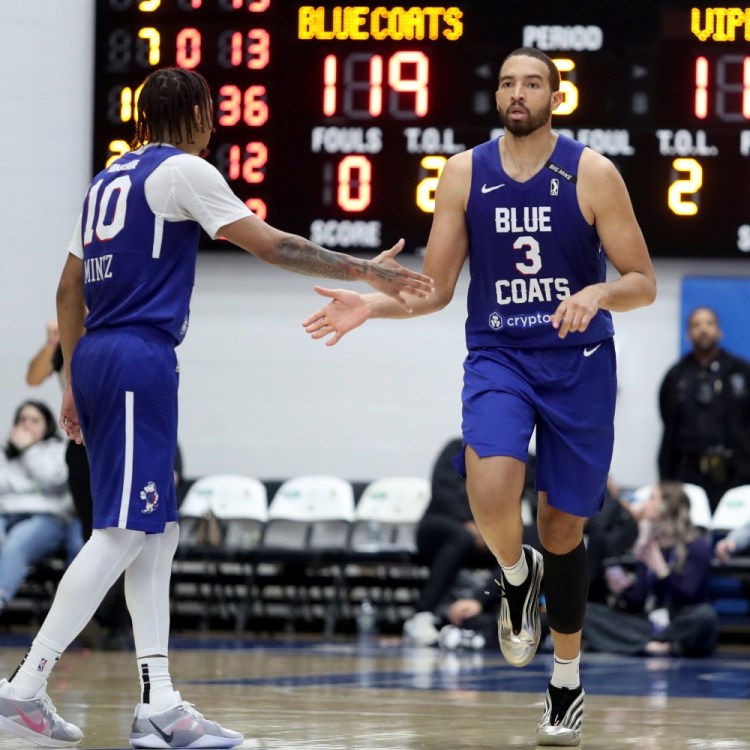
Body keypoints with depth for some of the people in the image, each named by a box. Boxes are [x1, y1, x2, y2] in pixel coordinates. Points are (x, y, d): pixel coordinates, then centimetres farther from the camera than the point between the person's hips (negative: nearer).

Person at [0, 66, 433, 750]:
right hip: (139, 359, -9)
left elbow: (70, 289, 22)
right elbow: (271, 244, -8)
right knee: (122, 533, -10)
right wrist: (366, 271, -3)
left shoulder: (109, 179, 21)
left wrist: (75, 382, 26)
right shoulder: (181, 170, -3)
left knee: (157, 535, 9)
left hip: (97, 358, 9)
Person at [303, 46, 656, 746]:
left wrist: (598, 294, -26)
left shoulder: (592, 174, -7)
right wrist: (371, 305, -12)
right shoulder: (465, 172, 0)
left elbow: (643, 283, -5)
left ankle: (567, 680, 26)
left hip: (578, 362, -1)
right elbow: (435, 289, 5)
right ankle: (517, 575, 9)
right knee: (490, 494, -27)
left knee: (562, 526, 7)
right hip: (497, 356, 1)